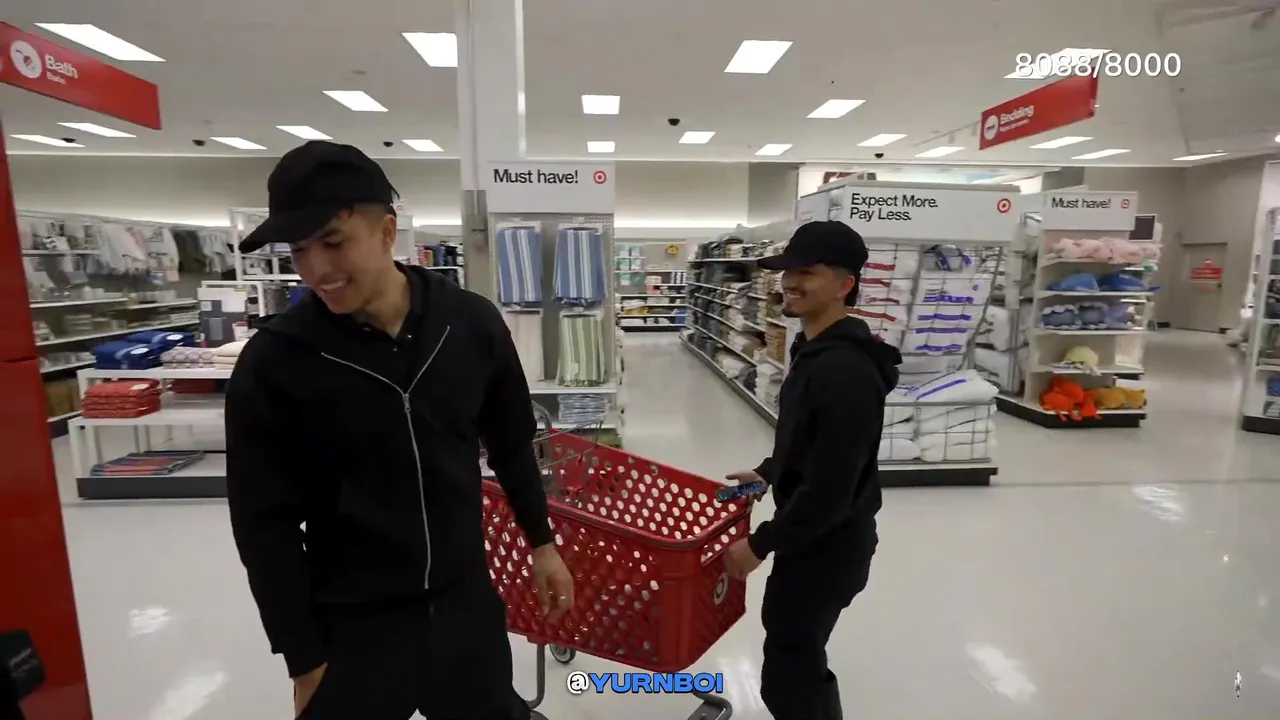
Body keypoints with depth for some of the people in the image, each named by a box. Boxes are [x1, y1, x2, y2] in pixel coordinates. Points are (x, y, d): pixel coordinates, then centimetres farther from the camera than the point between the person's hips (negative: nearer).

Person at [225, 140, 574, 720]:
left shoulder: (471, 323, -9)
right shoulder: (271, 364, -14)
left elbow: (511, 446, 3)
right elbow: (266, 526, -8)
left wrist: (541, 542, 9)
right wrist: (304, 659, -4)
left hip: (466, 598, 2)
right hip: (351, 625, -2)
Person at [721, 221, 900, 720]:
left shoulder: (845, 370, -28)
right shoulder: (815, 349, 6)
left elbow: (830, 488, -28)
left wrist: (761, 543, -20)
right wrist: (767, 472, 13)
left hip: (829, 545, -10)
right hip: (813, 535, 10)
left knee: (786, 675, 4)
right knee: (799, 650, 26)